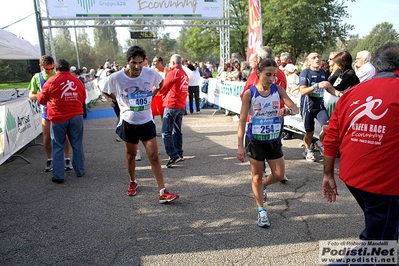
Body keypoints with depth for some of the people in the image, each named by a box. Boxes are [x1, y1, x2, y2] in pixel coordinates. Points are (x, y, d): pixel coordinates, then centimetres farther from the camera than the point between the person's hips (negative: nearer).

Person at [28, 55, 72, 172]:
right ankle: (49, 160, 22)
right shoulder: (37, 78, 3)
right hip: (46, 111, 2)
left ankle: (67, 159, 15)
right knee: (47, 137, 4)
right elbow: (31, 95, 4)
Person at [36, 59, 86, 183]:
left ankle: (58, 176, 10)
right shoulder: (78, 81, 4)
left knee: (58, 147, 7)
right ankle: (80, 171, 22)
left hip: (58, 118, -2)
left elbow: (41, 100, 3)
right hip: (76, 117, 3)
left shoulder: (51, 81, -6)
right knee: (77, 145, 13)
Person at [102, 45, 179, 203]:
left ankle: (163, 193, 0)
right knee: (131, 155, 15)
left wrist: (151, 95, 2)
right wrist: (121, 100, -2)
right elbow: (106, 92, 5)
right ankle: (132, 182, 40)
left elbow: (160, 83, 11)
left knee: (154, 156, -3)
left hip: (147, 122, 0)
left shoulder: (151, 74, -12)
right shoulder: (116, 78, -15)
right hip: (128, 122, 0)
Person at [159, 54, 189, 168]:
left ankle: (173, 155, -14)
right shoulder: (185, 74, 13)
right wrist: (167, 94, 11)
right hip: (182, 105, 8)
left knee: (166, 132, -8)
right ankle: (179, 154, 20)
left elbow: (162, 89, -2)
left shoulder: (172, 73, -9)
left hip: (172, 105, -8)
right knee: (177, 131, 16)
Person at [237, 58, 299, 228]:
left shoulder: (278, 90, -4)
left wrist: (288, 110, -35)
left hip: (274, 140, 3)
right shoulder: (249, 93, -12)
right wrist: (240, 145, -17)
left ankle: (261, 186, 41)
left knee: (279, 175, 9)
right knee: (257, 176, 9)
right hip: (255, 141, -3)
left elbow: (295, 108, -9)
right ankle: (261, 210, 26)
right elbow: (242, 119, -12)